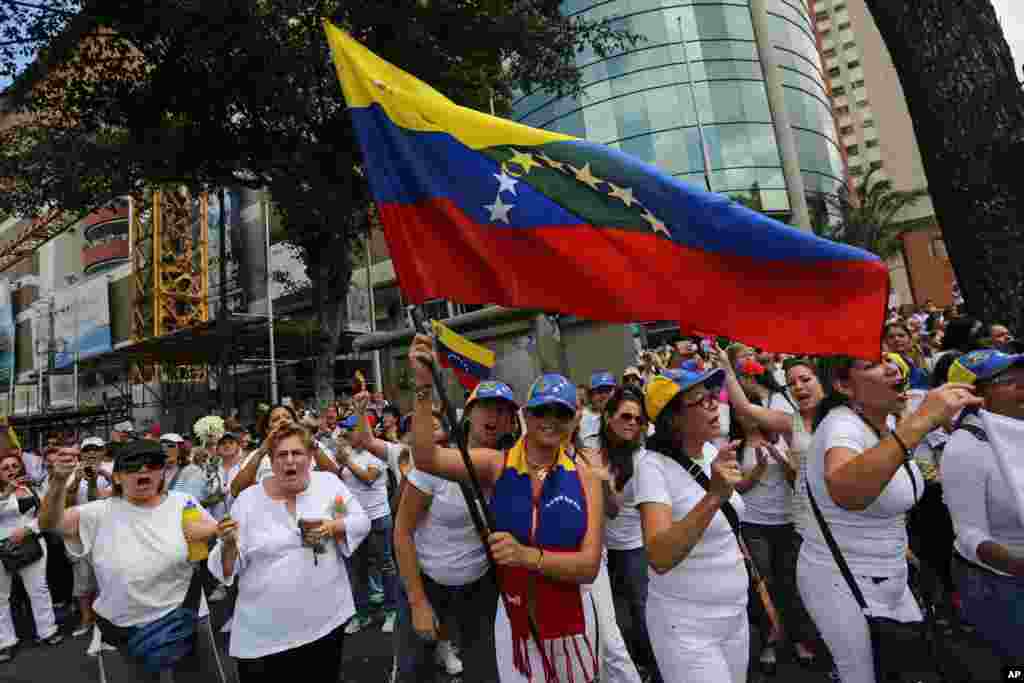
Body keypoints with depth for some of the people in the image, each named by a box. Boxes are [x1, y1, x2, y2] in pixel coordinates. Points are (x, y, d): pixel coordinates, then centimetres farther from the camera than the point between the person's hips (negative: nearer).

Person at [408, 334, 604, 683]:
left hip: (573, 624, 1)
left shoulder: (585, 477, -9)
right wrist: (424, 386, -32)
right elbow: (426, 458, -22)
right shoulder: (495, 464, -9)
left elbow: (589, 566, -14)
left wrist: (528, 556, -29)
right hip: (512, 623, -1)